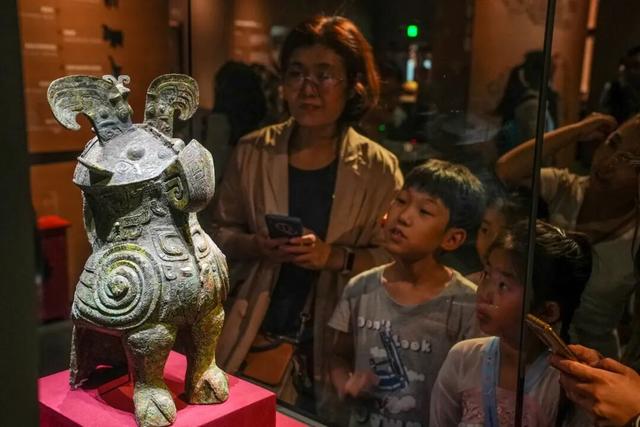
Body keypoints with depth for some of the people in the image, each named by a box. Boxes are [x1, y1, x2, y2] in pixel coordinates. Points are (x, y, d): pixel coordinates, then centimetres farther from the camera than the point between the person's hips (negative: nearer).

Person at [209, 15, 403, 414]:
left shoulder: (378, 168, -8)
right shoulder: (253, 151, -3)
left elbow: (393, 257, -6)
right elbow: (220, 231, 6)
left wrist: (336, 257, -22)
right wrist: (254, 246, -15)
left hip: (333, 339, -1)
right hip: (256, 332, 2)